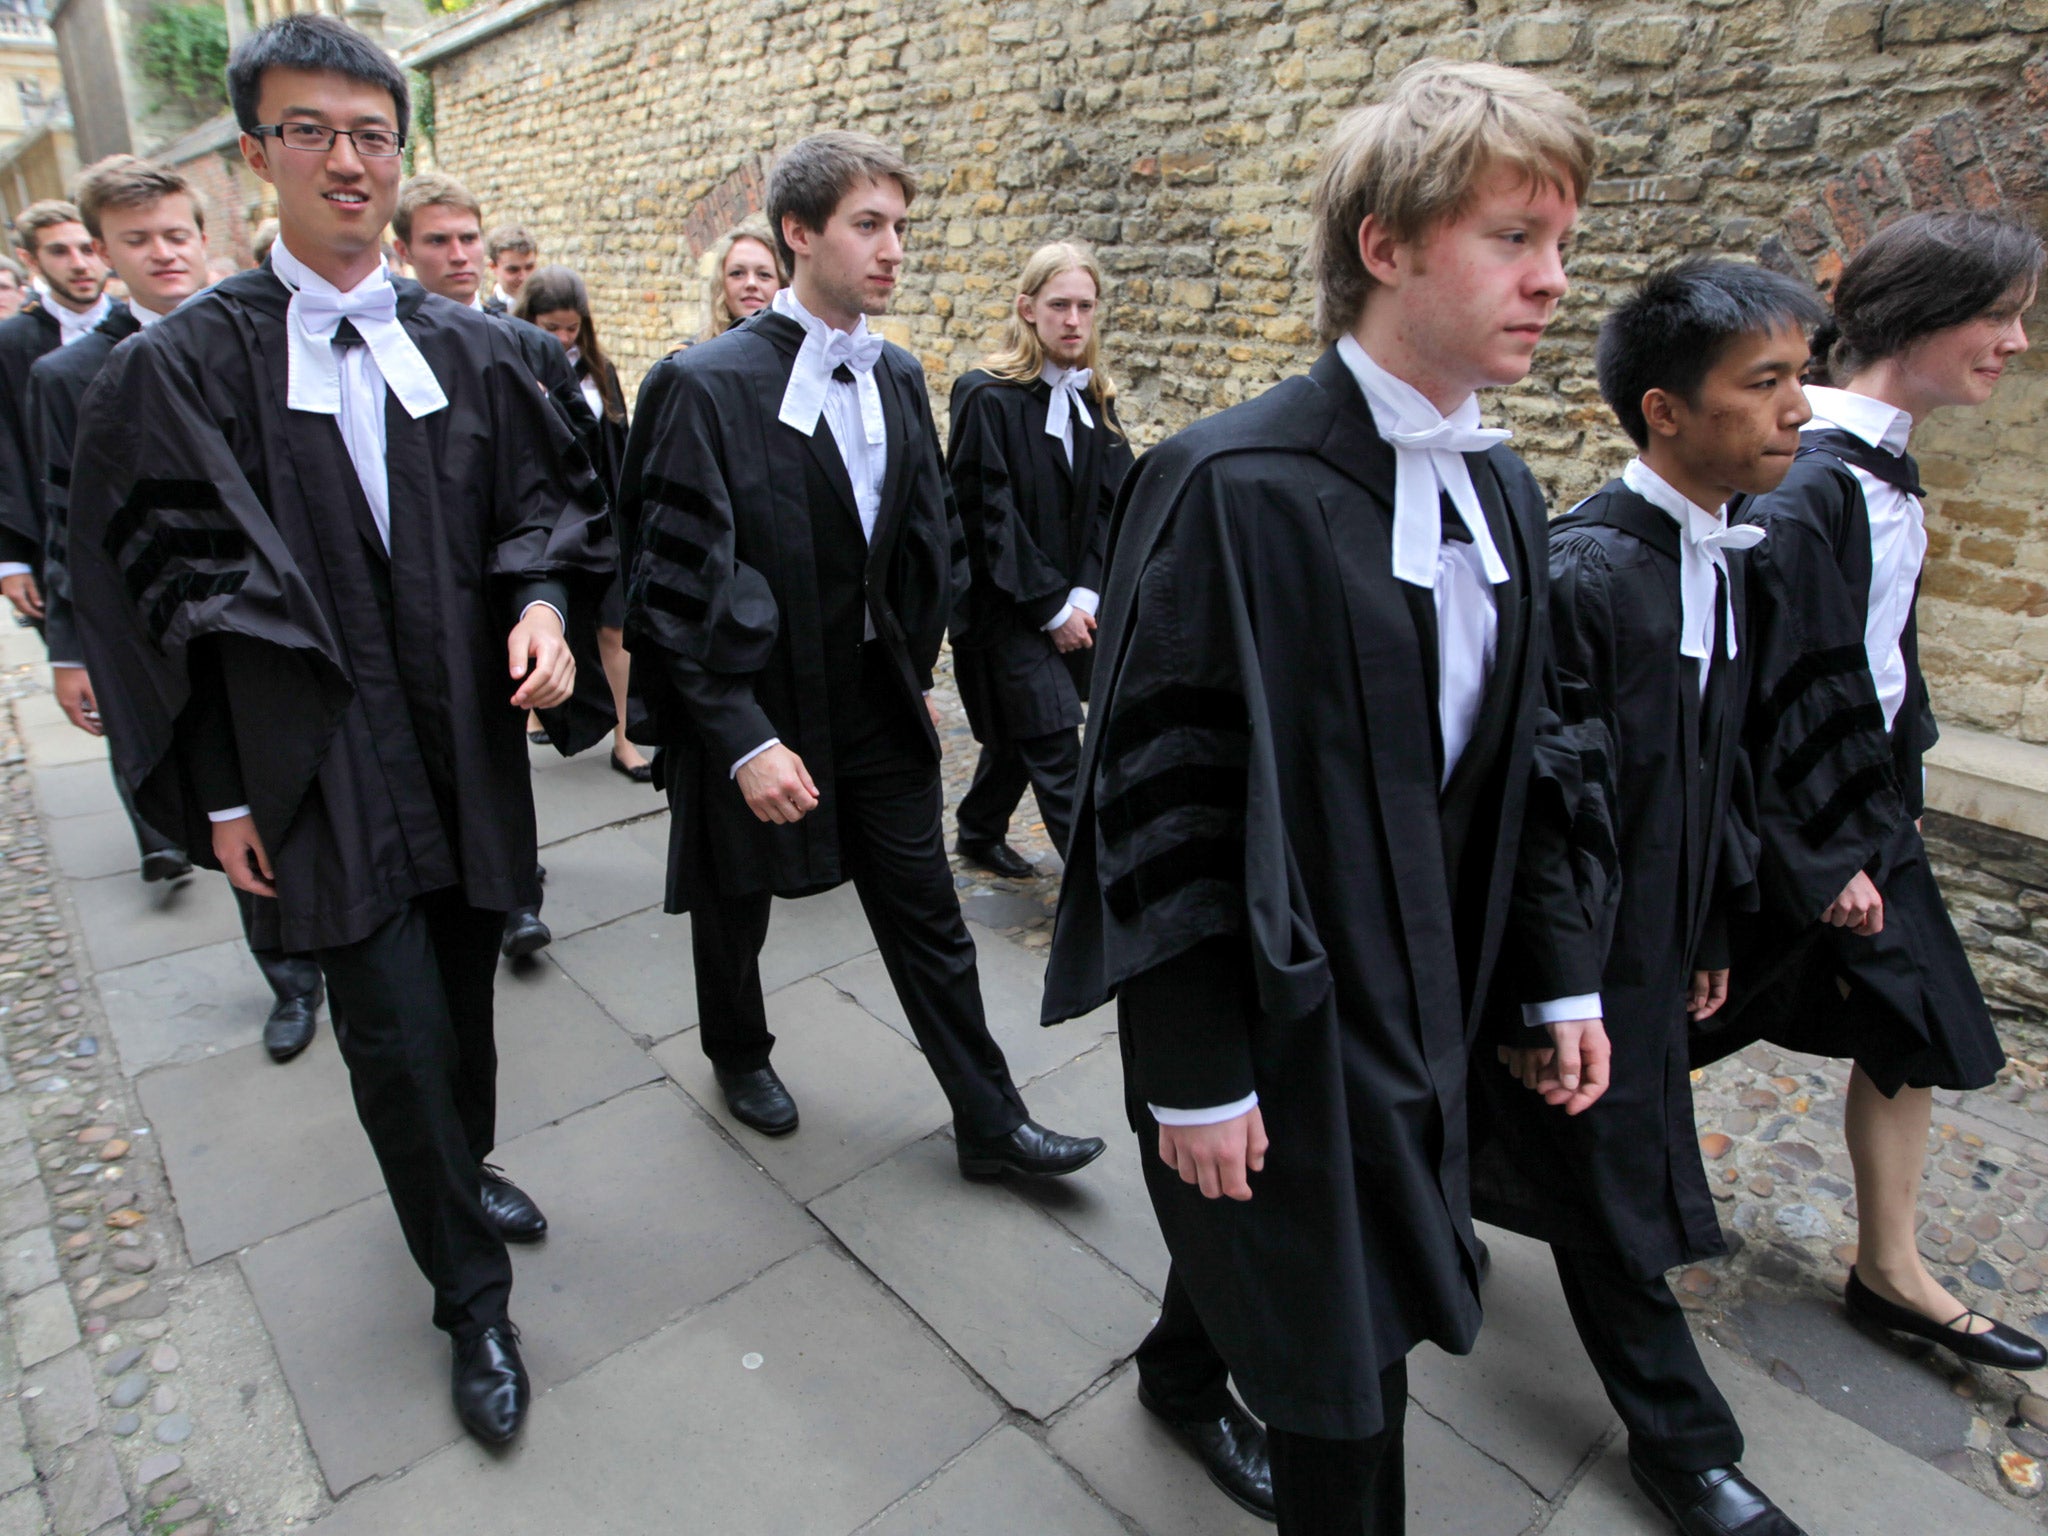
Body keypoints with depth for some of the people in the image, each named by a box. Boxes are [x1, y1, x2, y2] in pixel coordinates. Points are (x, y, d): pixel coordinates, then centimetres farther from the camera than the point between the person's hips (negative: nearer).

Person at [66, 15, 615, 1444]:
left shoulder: (470, 349, 5)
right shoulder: (184, 363, -3)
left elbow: (548, 495, 9)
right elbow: (158, 585, -3)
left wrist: (542, 602, -14)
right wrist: (222, 794, -5)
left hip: (467, 740, 3)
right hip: (324, 766, -3)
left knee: (465, 987, 17)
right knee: (399, 1034, -2)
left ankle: (463, 1165, 45)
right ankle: (473, 1297, 18)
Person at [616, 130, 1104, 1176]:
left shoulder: (898, 377, 4)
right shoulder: (707, 384, -15)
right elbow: (680, 583, -18)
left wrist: (916, 669, 11)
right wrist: (745, 741, -21)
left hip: (879, 701, 5)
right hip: (755, 708, -4)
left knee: (927, 915, 10)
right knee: (736, 906, 18)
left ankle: (989, 1122, 24)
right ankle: (738, 1055, 47)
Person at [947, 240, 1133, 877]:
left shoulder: (1093, 398, 8)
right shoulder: (988, 395, -12)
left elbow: (1110, 504, 4)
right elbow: (987, 515, -14)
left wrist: (1085, 595, -9)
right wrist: (1051, 606, -14)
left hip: (1068, 607, 7)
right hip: (1005, 605, -7)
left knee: (1021, 732, 18)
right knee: (1056, 750, -8)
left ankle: (980, 833, 39)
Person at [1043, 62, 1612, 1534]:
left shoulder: (1503, 494, 4)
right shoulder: (1234, 488, -21)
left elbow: (1525, 755, 11)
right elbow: (1159, 796, -20)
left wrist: (1563, 971, 9)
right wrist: (1191, 1074, -16)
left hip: (1418, 997, 8)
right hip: (1273, 1015, -7)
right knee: (1339, 1381, 8)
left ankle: (1185, 1370, 57)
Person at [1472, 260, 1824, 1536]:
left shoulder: (1722, 555, 3)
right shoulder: (1582, 575, -25)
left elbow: (1719, 763, 11)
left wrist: (1714, 929, 16)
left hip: (1657, 937, 9)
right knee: (1615, 1193, 9)